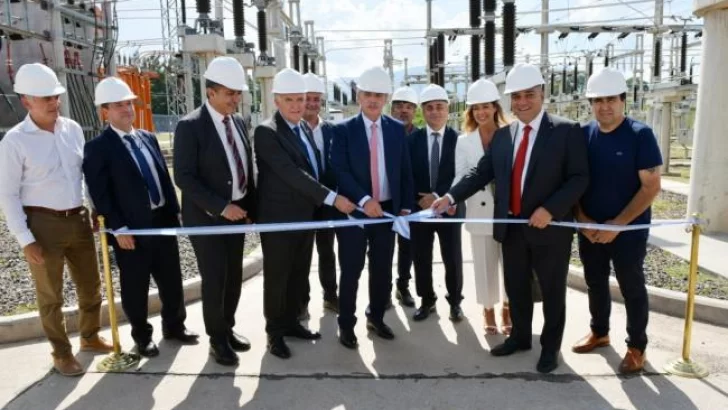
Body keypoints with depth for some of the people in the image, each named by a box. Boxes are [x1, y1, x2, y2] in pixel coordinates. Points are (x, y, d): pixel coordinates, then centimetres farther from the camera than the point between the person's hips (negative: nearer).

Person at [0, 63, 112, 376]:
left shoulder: (72, 129, 2)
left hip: (78, 219, 5)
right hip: (43, 223, -5)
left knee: (91, 286, 17)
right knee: (50, 295, 9)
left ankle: (90, 337, 39)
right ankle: (62, 353, 27)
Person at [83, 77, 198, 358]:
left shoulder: (148, 138, 13)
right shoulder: (98, 148, -7)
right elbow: (100, 193, -12)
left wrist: (175, 211, 9)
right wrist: (119, 228, -16)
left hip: (163, 221, 6)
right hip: (131, 228, -5)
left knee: (172, 280, 15)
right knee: (135, 287, 8)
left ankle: (174, 326, 33)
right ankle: (142, 335, 27)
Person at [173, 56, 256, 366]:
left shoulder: (239, 122, 7)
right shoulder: (190, 126, -13)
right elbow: (184, 177, -18)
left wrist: (251, 208, 7)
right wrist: (221, 207, -22)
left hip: (237, 212, 6)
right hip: (207, 216, -6)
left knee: (234, 278, 13)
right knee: (214, 280, 3)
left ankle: (227, 330, 31)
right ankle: (217, 339, 21)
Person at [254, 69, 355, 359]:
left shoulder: (305, 128, 9)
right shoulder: (266, 132, -16)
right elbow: (292, 173, -25)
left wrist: (318, 204, 8)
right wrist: (332, 198, -27)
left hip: (306, 215, 7)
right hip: (279, 219, -7)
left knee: (299, 275, 17)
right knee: (277, 278, 7)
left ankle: (291, 322, 33)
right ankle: (274, 332, 23)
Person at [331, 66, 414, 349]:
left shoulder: (397, 129, 6)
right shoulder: (344, 129, -4)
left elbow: (405, 171, 8)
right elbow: (339, 171, -12)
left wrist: (406, 206, 1)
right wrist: (364, 200, -23)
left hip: (387, 209, 3)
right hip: (354, 209, -3)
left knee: (383, 270, 12)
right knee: (351, 271, 4)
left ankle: (376, 318, 31)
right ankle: (346, 324, 19)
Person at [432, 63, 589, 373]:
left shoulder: (567, 131, -7)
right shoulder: (502, 135, 7)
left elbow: (579, 178, -11)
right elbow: (481, 173, 5)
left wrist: (550, 209, -22)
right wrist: (451, 196, -7)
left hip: (550, 227, -4)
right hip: (511, 227, 5)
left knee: (552, 291, 11)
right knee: (515, 288, 17)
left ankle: (550, 347, 30)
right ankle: (520, 337, 38)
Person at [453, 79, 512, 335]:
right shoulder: (464, 141, 4)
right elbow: (460, 177, -2)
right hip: (479, 212, 1)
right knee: (485, 263, 9)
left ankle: (507, 309, 29)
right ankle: (489, 310, 26)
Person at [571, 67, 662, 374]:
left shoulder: (640, 135, -11)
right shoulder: (582, 134, -1)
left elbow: (651, 187, -13)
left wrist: (617, 224, -17)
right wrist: (582, 218, -8)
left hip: (628, 230, -4)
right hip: (589, 229, 4)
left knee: (632, 288, 10)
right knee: (595, 283, 17)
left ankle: (637, 346, 27)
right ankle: (599, 332, 37)